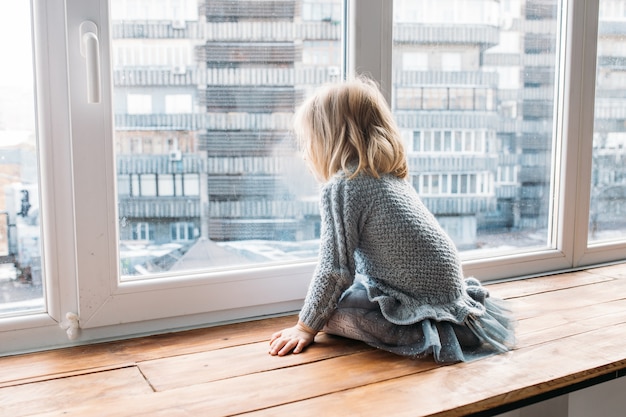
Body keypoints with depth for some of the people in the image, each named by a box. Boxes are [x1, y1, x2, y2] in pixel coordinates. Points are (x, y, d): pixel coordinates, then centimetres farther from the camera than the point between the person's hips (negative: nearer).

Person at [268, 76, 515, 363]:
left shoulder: (341, 186, -16)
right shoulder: (389, 176, 10)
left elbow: (336, 269, -16)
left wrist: (306, 326, -4)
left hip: (423, 304, -9)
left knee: (329, 310, -9)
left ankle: (423, 333, -10)